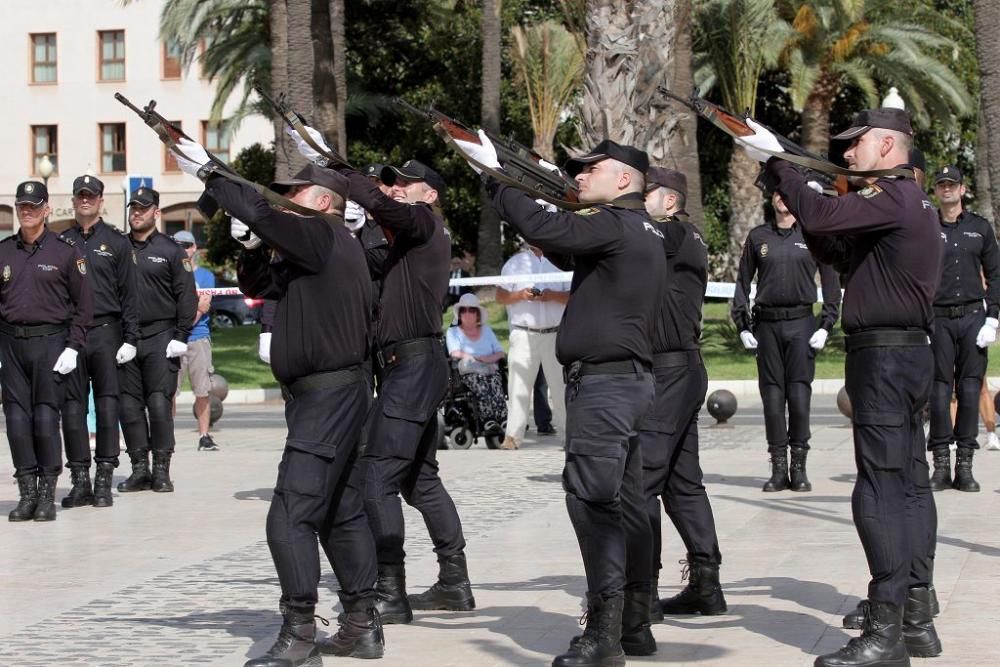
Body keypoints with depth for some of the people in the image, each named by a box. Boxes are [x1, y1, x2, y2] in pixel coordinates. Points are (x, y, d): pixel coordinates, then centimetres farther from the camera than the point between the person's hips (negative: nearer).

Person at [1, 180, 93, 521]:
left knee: (46, 417, -5)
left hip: (50, 342, -3)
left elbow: (84, 304, 0)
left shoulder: (66, 251, 1)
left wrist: (72, 348, -7)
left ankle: (47, 494, 3)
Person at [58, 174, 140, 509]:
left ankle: (104, 480, -3)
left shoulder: (117, 241, 7)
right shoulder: (62, 242, 12)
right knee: (72, 405, 1)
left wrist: (130, 338, -3)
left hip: (106, 333, -2)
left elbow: (129, 293, 4)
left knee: (107, 403, -5)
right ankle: (80, 479, 6)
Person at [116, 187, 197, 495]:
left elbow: (186, 296, 2)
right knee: (129, 404, 2)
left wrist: (181, 336, -7)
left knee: (160, 403, -7)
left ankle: (161, 469, -1)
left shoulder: (170, 250, 5)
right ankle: (139, 468, 8)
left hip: (160, 336, -3)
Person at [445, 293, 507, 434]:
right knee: (481, 386, -37)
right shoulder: (453, 332, 18)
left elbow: (500, 352, 15)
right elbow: (455, 353, -1)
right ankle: (489, 421, -53)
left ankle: (503, 421, -51)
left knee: (495, 384, -34)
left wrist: (490, 358, -7)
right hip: (468, 373, -2)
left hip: (491, 370, 2)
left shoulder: (486, 330, 26)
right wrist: (476, 359, -13)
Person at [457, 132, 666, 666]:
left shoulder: (616, 225, -12)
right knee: (625, 502, 12)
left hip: (603, 381, -10)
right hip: (631, 378, 10)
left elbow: (548, 230, -23)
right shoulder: (643, 232, 19)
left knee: (592, 498, -12)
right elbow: (569, 250, 25)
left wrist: (495, 178, -15)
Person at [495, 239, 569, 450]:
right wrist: (520, 295, -14)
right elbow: (500, 296, 6)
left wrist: (553, 296, -12)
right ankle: (513, 436, -4)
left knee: (562, 384, 2)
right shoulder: (515, 262, 10)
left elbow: (573, 296, 7)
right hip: (524, 335, -1)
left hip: (555, 334, 1)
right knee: (519, 385, -4)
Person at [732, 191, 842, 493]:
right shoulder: (757, 237, 11)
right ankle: (779, 469, 5)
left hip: (801, 323, -2)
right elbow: (742, 282, 13)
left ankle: (799, 466, 2)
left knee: (799, 394, -5)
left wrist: (826, 325, -1)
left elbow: (831, 282, 7)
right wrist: (743, 326, 5)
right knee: (772, 395, 1)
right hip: (766, 324, 2)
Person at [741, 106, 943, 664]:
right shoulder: (912, 202, 19)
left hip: (885, 357, -11)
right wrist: (793, 190, 9)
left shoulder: (896, 199, -14)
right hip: (908, 354, 11)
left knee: (880, 492, -11)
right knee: (910, 483, 12)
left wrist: (775, 162, -16)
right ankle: (917, 617, 17)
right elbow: (839, 251, 21)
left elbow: (821, 217, -25)